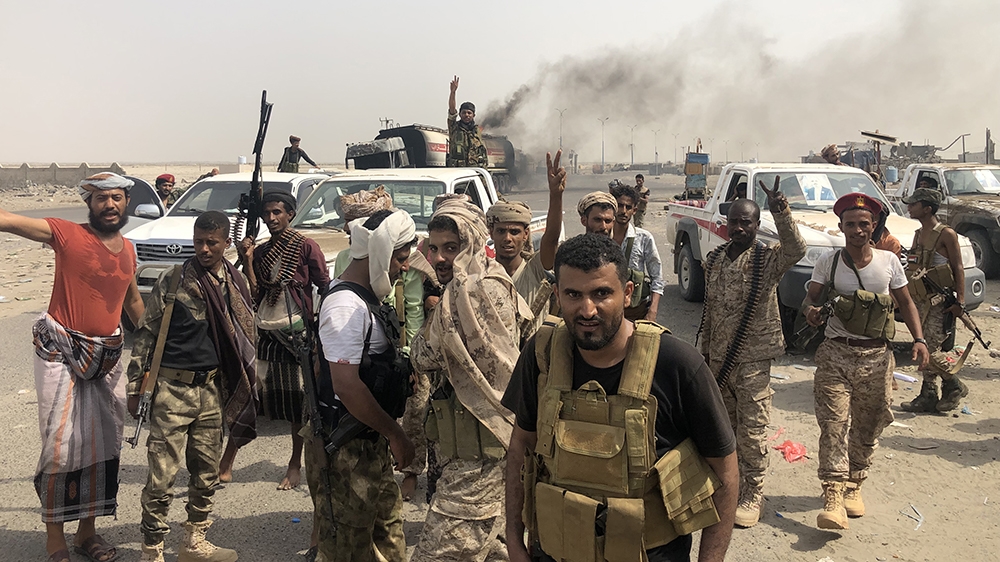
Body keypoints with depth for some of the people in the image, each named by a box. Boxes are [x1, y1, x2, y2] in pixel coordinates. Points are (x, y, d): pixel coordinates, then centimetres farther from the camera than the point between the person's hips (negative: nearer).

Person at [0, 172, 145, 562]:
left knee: (104, 442, 7)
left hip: (107, 355, 5)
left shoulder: (128, 250, 10)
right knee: (61, 444, -5)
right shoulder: (66, 234, -7)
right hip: (61, 353, -5)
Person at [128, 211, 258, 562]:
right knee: (162, 477, -2)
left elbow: (244, 338, 13)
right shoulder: (172, 280, -6)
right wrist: (135, 385, -4)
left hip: (212, 389, 4)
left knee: (207, 472, 13)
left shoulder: (237, 284, 6)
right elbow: (146, 334, -2)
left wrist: (246, 385, 11)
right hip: (173, 388, -4)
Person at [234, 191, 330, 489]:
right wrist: (247, 259, -4)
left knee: (298, 399, 5)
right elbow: (254, 294, 5)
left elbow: (325, 288, -3)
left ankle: (295, 465, 17)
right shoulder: (260, 251, 12)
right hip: (262, 331, 4)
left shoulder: (306, 247, -3)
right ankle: (227, 462, 6)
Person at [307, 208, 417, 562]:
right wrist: (395, 433, -18)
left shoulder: (368, 300, 10)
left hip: (372, 443, 10)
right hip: (347, 450, -10)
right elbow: (347, 386, -27)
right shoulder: (346, 306, -22)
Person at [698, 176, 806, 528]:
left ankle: (752, 497, 13)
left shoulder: (768, 259, -8)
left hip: (753, 359, -5)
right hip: (718, 357, 5)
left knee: (752, 432, 0)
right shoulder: (714, 259, 7)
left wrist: (780, 211, -42)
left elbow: (796, 249, -32)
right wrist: (705, 350, 15)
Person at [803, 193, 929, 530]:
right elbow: (810, 298, 1)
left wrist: (919, 339, -2)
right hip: (836, 354, -2)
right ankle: (833, 499, -14)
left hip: (877, 357, 2)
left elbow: (905, 303, 11)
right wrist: (810, 311, -24)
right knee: (833, 423, -12)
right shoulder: (828, 263, 1)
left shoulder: (888, 261, 4)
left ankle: (854, 486, 29)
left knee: (868, 426, 10)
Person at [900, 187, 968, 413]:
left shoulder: (946, 234, -10)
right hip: (921, 300, 8)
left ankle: (954, 386, 12)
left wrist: (960, 301, -16)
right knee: (924, 349, 9)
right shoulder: (918, 234, 13)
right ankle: (928, 396, 15)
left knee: (930, 350, -10)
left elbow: (958, 269, -11)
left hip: (941, 300, -8)